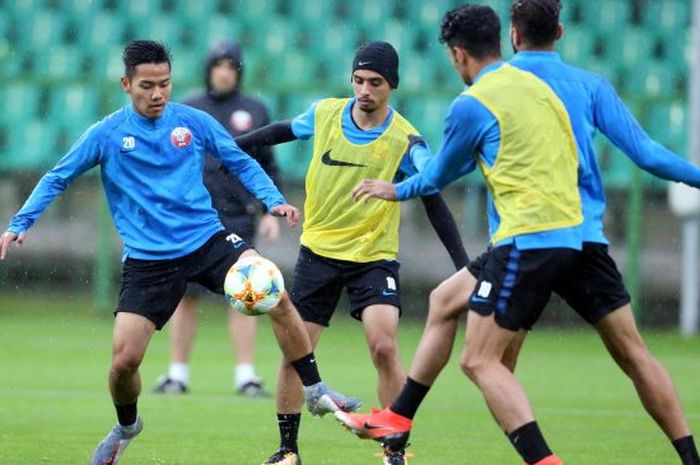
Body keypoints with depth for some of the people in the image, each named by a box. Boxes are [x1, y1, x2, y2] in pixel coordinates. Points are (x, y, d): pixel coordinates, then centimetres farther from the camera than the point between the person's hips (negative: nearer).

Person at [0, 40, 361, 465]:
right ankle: (126, 427, 26)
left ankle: (316, 392, -7)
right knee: (124, 360, -9)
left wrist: (274, 200, -5)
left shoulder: (194, 122, 1)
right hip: (147, 260, -1)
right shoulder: (107, 134, -2)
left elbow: (241, 163, 10)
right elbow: (57, 179, 6)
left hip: (207, 239, 1)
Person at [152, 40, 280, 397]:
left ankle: (246, 375, -3)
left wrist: (272, 210, 3)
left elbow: (267, 166, 12)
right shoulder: (185, 111, 9)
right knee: (185, 295, 2)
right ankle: (178, 374, 8)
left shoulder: (254, 112, 9)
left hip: (237, 219, 0)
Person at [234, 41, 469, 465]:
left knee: (384, 348, -19)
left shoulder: (405, 140, -12)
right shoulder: (324, 113, -3)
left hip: (374, 257, -3)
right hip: (319, 250, 3)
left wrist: (463, 264, -18)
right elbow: (284, 131, 17)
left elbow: (434, 203, -11)